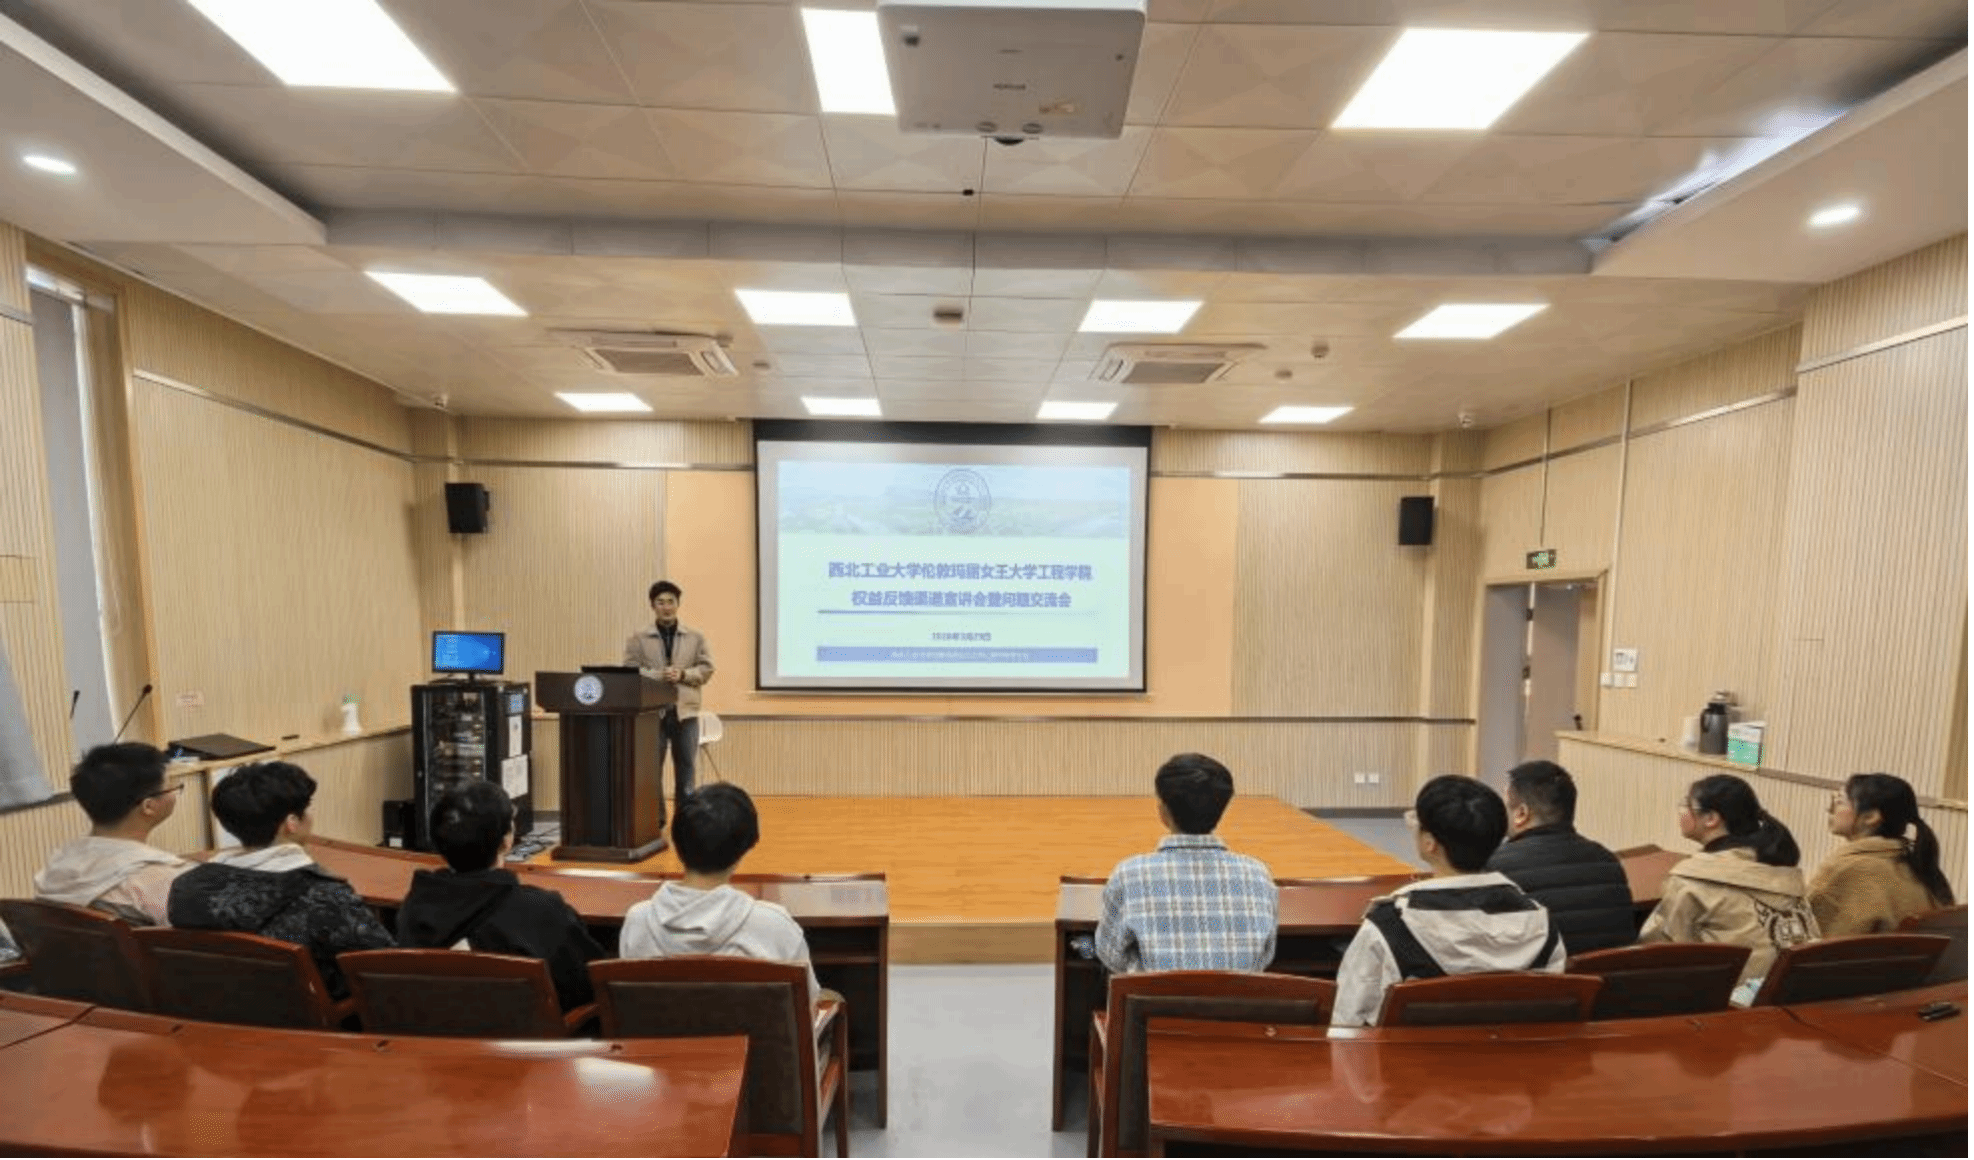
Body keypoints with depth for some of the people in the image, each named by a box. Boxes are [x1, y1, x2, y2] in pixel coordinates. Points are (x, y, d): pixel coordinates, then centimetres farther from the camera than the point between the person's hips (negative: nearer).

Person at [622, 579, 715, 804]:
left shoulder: (696, 638, 9)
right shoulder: (638, 638, 5)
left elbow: (706, 669, 3)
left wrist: (683, 675, -13)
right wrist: (659, 676, -17)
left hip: (685, 711, 1)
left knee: (686, 770, 8)